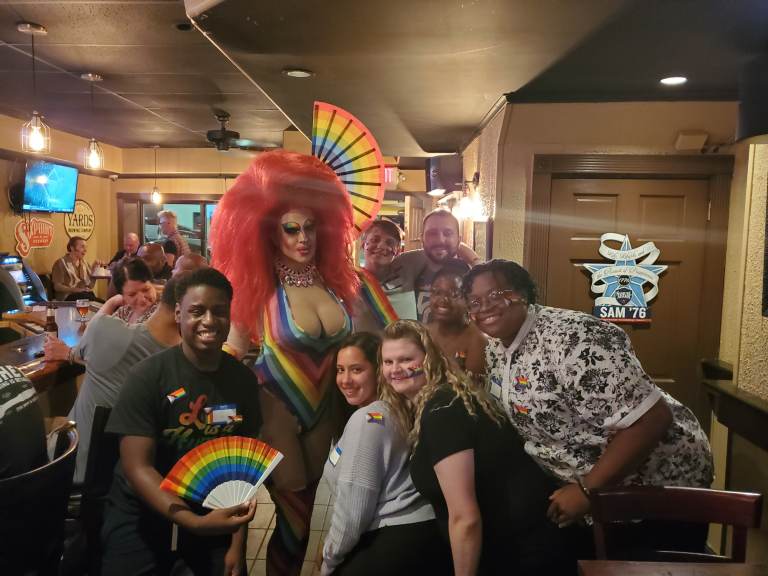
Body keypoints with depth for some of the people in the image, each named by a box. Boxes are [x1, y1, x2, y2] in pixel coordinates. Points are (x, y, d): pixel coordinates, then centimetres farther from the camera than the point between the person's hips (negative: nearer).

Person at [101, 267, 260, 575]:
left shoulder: (243, 380, -8)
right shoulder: (148, 375, -19)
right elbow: (137, 466, -22)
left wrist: (238, 543, -4)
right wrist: (194, 523, -34)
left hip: (213, 510, 3)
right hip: (143, 513, -3)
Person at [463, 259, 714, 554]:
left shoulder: (568, 338, -30)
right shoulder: (497, 348, -3)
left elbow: (652, 419, -32)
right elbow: (509, 407, 14)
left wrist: (587, 490, -29)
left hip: (660, 485, -8)